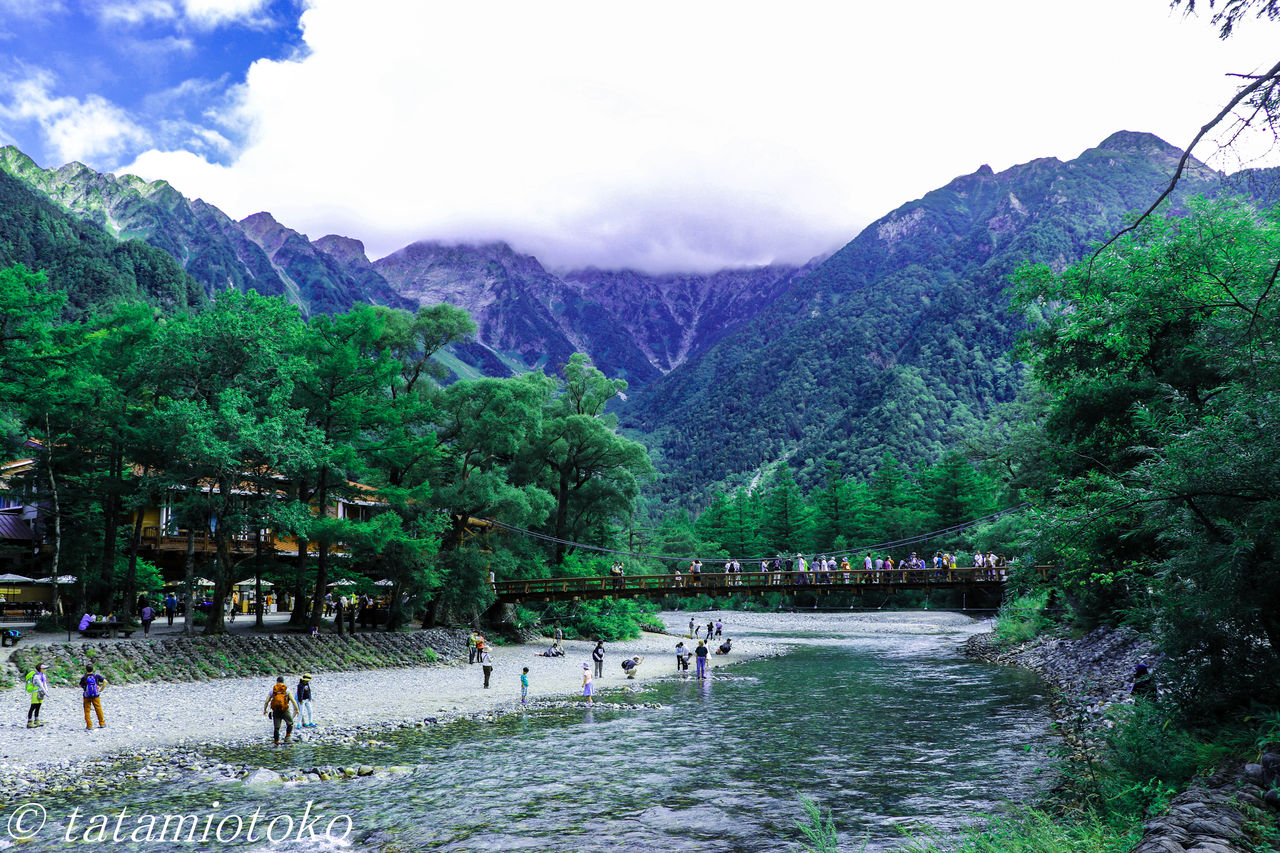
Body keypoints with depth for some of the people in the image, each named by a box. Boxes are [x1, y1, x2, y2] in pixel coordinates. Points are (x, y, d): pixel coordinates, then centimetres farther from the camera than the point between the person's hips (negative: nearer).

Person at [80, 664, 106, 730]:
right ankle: (102, 724, 17)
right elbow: (105, 681, -9)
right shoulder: (96, 676, -5)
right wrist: (101, 690, 0)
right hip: (95, 696, 1)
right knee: (98, 709, 11)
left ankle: (89, 725, 6)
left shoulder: (84, 678, -7)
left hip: (87, 697, -1)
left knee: (87, 711, 8)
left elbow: (80, 686, 10)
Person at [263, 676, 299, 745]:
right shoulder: (286, 689, -2)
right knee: (290, 724, 18)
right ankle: (287, 737, 7)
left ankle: (276, 742, 10)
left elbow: (266, 702, 4)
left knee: (276, 727, 11)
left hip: (275, 711, 2)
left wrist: (264, 710, 19)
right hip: (285, 711, -2)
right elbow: (293, 700, -8)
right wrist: (296, 709, 1)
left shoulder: (272, 690, 5)